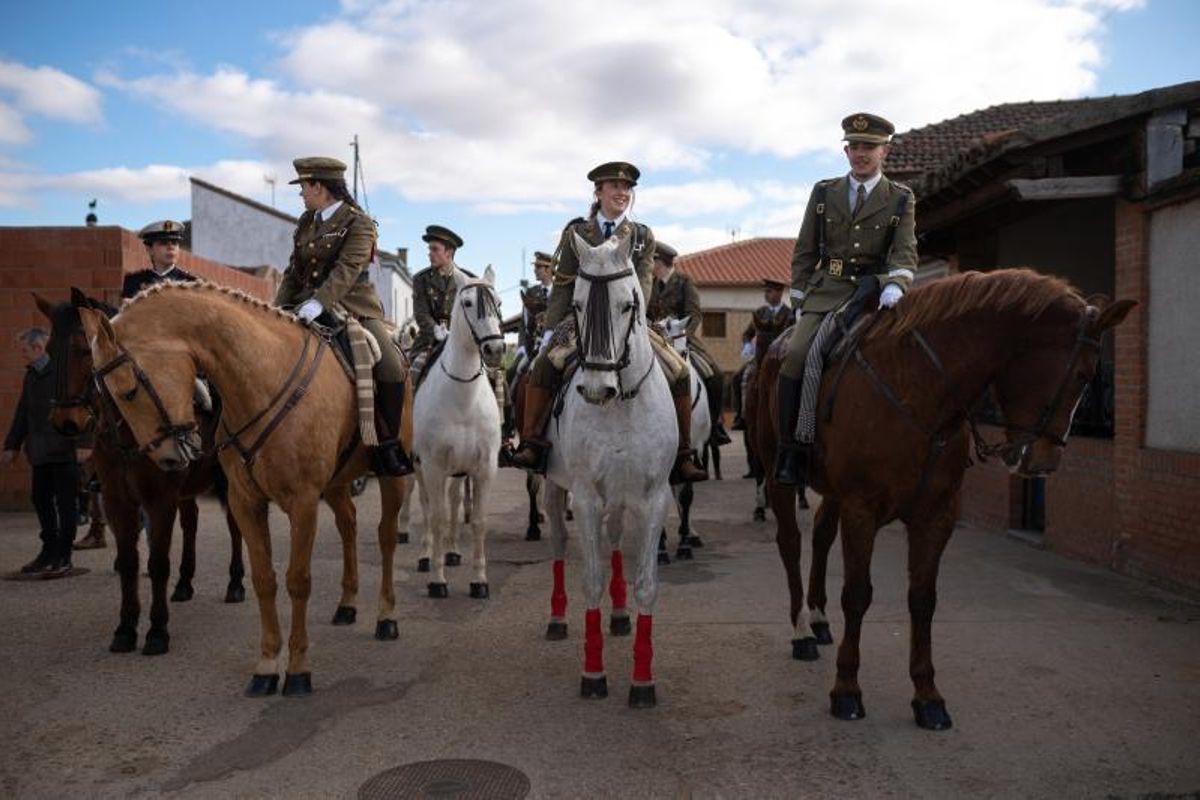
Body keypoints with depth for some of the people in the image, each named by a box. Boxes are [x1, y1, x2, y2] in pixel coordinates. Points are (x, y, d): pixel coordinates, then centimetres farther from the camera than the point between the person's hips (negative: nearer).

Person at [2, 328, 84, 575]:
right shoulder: (31, 375, 15)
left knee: (65, 502, 0)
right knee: (41, 499, 13)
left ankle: (63, 557, 7)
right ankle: (49, 551, 25)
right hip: (40, 452, 8)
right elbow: (22, 412, 21)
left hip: (65, 450, -8)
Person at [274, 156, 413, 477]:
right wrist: (277, 309, 6)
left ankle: (388, 445, -13)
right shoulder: (306, 222, 16)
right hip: (308, 309, 6)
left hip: (352, 308, -6)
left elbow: (347, 270, -20)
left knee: (391, 367, -25)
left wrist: (319, 302, -33)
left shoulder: (359, 222, -5)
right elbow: (293, 272, 19)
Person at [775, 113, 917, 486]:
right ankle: (792, 450, -12)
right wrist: (800, 300, 6)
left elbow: (905, 253, -2)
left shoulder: (901, 199, 8)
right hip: (826, 291, 0)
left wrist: (895, 286, -23)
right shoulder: (824, 193, 12)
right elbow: (804, 253, 14)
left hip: (875, 293, 0)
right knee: (795, 358, -20)